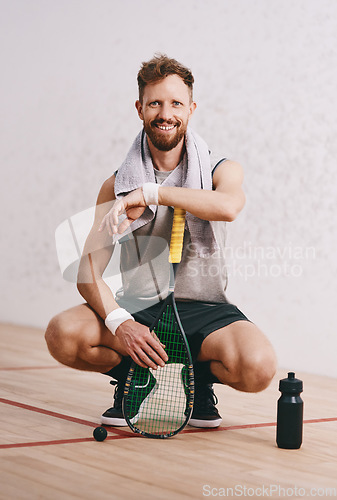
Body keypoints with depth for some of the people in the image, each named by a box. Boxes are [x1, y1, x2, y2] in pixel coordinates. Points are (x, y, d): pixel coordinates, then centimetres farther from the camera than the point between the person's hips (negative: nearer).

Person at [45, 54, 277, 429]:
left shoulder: (222, 170, 3)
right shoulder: (117, 186, 4)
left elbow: (229, 206, -24)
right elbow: (89, 275, -3)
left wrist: (151, 192, -24)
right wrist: (119, 322, -23)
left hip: (205, 310, -1)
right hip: (137, 310, 1)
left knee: (258, 367, -31)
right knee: (63, 334, -28)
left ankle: (200, 378, 6)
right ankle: (130, 380, 5)